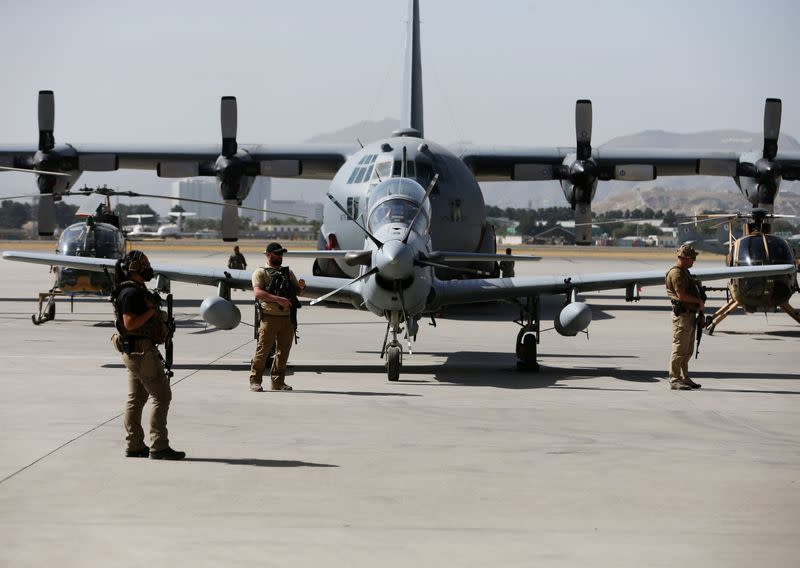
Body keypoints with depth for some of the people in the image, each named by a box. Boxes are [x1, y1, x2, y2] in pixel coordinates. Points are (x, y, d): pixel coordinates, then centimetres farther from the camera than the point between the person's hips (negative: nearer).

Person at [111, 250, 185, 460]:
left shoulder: (137, 290, 16)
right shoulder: (130, 292, -17)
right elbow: (130, 323, -24)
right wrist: (152, 310, -19)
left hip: (134, 353, 11)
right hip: (141, 352, -11)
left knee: (136, 399, 12)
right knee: (162, 396, -8)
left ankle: (134, 446, 16)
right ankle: (158, 447, -7)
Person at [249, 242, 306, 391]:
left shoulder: (288, 272, 20)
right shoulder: (260, 272, 1)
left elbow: (297, 291, 20)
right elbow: (257, 292, -14)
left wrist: (301, 286, -5)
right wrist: (278, 299, -24)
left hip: (286, 318, 6)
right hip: (269, 317, -6)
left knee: (283, 351, 7)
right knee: (263, 350, -6)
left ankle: (278, 382, 15)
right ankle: (255, 381, 0)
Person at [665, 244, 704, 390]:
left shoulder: (685, 272, 19)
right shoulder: (676, 273, -14)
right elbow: (681, 295, -22)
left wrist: (700, 302, 7)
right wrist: (699, 301, -11)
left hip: (690, 314, 10)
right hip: (682, 314, -10)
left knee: (688, 351, 14)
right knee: (679, 349, -8)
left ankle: (684, 378, 21)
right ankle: (674, 380, -6)